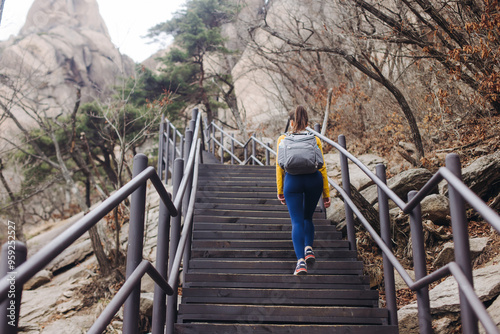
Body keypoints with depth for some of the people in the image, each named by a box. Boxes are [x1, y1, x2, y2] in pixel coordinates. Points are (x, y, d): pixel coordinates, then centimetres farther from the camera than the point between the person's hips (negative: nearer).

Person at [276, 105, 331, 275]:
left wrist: (279, 190, 11)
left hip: (293, 180, -2)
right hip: (314, 179, 2)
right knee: (307, 217, 23)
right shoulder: (315, 140, 9)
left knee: (297, 222, 0)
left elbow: (279, 166, 4)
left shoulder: (283, 139, 7)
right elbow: (322, 167, 6)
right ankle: (309, 248, 3)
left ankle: (301, 261, -14)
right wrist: (326, 193, 10)